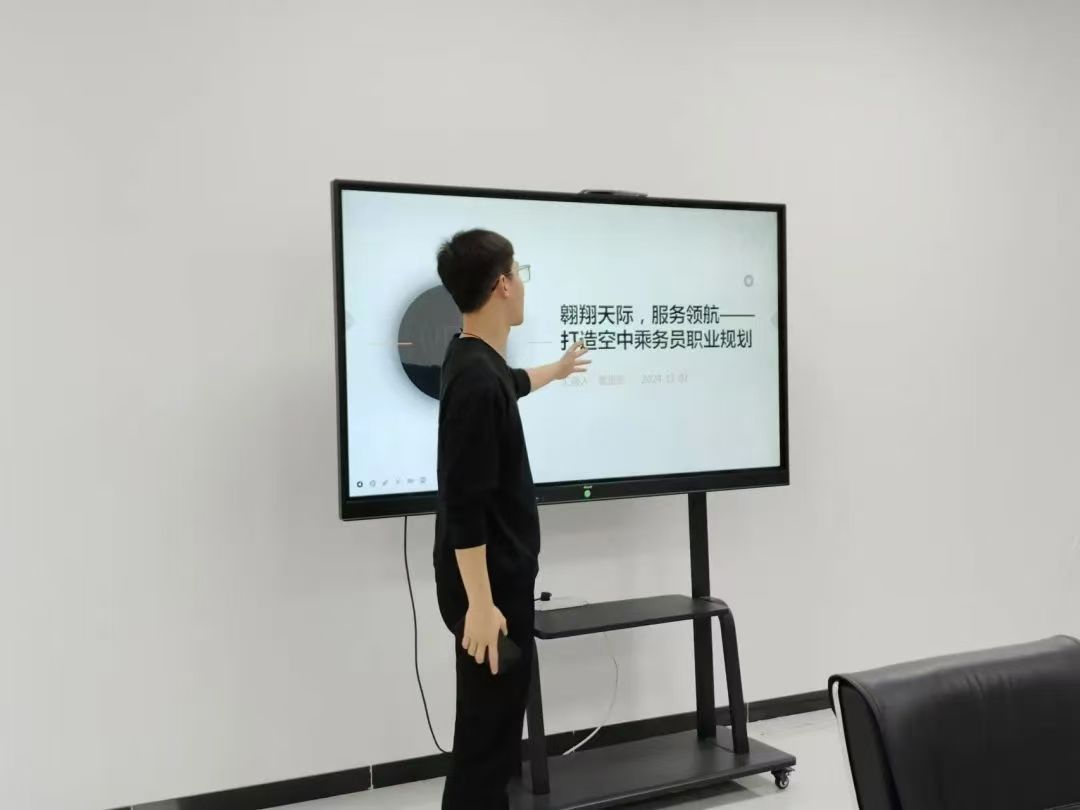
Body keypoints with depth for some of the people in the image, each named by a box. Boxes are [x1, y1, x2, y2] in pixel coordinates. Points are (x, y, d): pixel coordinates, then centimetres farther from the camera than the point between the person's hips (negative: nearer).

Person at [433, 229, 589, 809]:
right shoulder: (474, 380, -23)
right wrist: (480, 603, -23)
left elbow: (510, 384, 34)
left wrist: (557, 370, 52)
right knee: (486, 732, -2)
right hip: (489, 584, -10)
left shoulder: (478, 362, 8)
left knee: (500, 720, 18)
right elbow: (464, 503, -25)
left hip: (503, 577, 10)